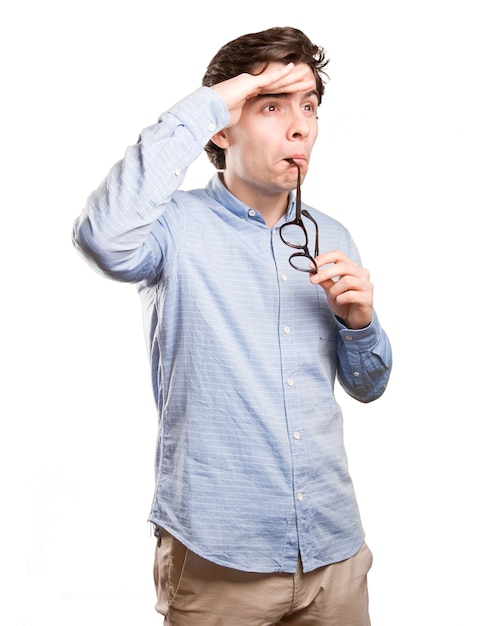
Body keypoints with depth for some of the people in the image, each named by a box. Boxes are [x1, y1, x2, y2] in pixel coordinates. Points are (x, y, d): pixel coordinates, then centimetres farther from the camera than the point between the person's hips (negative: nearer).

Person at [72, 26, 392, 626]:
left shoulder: (329, 237, 6)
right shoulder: (179, 224, -10)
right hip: (218, 557, -5)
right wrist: (202, 106, -25)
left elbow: (366, 385, 13)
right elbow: (105, 239, -35)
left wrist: (359, 321, -9)